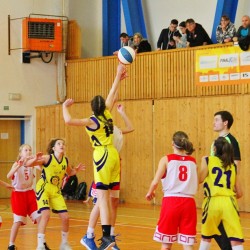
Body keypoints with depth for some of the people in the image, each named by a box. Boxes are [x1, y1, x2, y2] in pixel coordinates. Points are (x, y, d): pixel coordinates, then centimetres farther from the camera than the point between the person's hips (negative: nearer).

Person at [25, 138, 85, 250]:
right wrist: (35, 159, -38)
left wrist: (76, 170, 0)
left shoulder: (65, 160, -1)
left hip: (56, 191, 5)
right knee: (46, 214, -23)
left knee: (65, 217, 1)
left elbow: (69, 172, 21)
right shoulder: (47, 158, -16)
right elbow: (27, 164, -18)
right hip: (43, 189, -5)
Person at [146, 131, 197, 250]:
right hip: (188, 202, 2)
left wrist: (150, 193, 14)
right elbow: (197, 182, 4)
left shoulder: (166, 159, 1)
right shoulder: (193, 161, 9)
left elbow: (155, 182, -5)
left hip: (171, 201, -2)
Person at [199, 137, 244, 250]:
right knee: (236, 240, -7)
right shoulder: (233, 166, 20)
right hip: (229, 202, 1)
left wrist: (203, 162, 15)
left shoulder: (207, 160, 11)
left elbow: (200, 179, -4)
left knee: (206, 237, 21)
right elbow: (239, 193, 20)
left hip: (213, 202, -1)